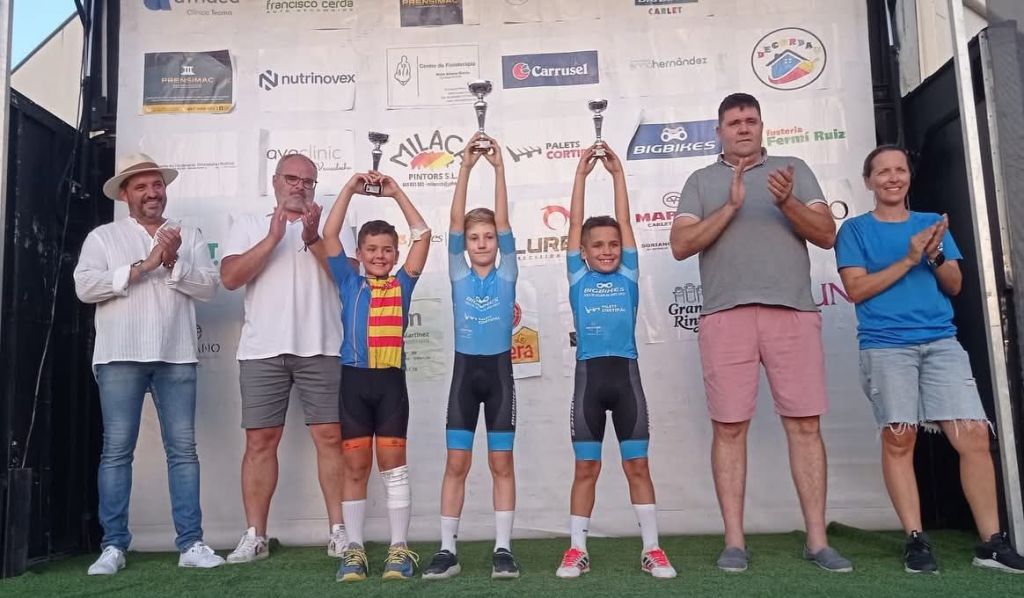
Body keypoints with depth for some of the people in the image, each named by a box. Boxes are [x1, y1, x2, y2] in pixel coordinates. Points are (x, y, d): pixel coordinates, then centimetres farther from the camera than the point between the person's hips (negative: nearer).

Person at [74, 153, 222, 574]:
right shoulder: (103, 237, 9)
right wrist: (142, 266, -11)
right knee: (117, 450, 1)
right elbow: (85, 287, -5)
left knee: (183, 449, 0)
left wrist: (174, 264, -13)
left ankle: (191, 543, 4)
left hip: (176, 357, 1)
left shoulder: (189, 236, 13)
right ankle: (113, 546, 9)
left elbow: (209, 286, 3)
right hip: (120, 357, -1)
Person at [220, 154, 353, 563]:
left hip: (321, 348, 0)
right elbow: (230, 278, -1)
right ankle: (254, 536, 11)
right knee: (260, 441, 2)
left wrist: (312, 239, -13)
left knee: (330, 437, -1)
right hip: (262, 350, 1)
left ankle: (338, 531, 7)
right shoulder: (248, 225, 13)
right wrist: (273, 237, -9)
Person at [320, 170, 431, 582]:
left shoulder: (401, 284, 7)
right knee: (355, 467, 6)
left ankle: (399, 548, 10)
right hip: (354, 379, 1)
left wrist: (396, 193, 0)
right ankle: (354, 549, 14)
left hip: (391, 381, 0)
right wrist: (350, 189, -2)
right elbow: (328, 236, 1)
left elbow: (423, 235, 2)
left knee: (393, 463, 4)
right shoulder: (349, 282, 8)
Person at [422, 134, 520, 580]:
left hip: (498, 370, -1)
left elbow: (503, 220, -6)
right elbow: (455, 221, -4)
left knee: (502, 463, 4)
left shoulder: (506, 275, 2)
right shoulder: (459, 275, 4)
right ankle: (447, 550, 10)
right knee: (456, 463, 3)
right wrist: (466, 167, -10)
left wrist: (498, 167, -10)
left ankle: (503, 548, 12)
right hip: (465, 370, 1)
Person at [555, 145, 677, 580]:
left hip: (625, 374, 0)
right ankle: (577, 550, 14)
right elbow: (575, 223, 5)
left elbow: (625, 221, 6)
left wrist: (618, 173, 7)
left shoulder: (628, 275, 8)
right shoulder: (578, 278, 8)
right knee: (586, 468, 6)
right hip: (589, 375, 0)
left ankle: (652, 549, 13)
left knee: (637, 466, 5)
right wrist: (581, 174, 5)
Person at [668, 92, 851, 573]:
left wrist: (788, 203, -11)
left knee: (805, 424, 0)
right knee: (729, 428, -1)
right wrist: (731, 206, -8)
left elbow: (827, 235, 7)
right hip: (726, 315, 0)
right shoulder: (701, 181, 14)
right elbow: (680, 245, 2)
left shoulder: (794, 169, 16)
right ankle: (734, 541, 6)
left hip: (793, 311, 1)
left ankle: (817, 539, 8)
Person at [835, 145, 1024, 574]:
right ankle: (915, 540, 2)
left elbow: (954, 286, 13)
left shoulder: (932, 223, 18)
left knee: (974, 434, -6)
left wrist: (936, 256, -7)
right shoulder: (856, 230, 7)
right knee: (898, 439, -6)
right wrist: (909, 259, -9)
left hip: (941, 342, 3)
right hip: (885, 346, -3)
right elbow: (856, 289, -4)